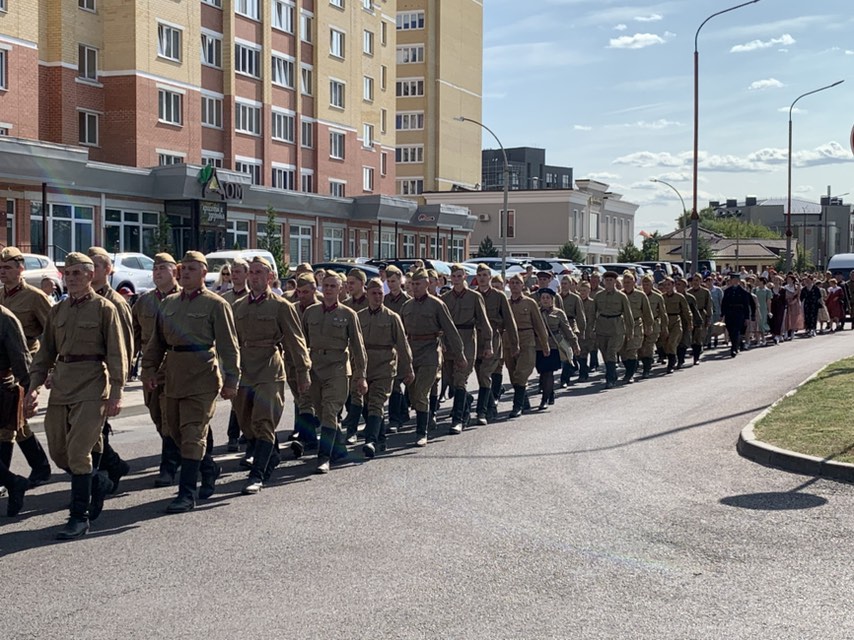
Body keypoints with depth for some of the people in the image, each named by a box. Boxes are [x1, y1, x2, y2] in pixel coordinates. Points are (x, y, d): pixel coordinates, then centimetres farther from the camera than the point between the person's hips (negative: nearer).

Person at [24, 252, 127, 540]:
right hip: (61, 387, 6)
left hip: (91, 388, -6)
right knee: (58, 452, 9)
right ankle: (98, 482, 34)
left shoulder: (104, 308, -3)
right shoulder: (57, 311, 13)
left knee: (78, 452, -9)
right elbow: (45, 353, 16)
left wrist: (116, 393, -12)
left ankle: (80, 517, 1)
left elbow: (116, 354, -6)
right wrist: (34, 386, 5)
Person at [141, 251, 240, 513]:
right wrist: (149, 369, 9)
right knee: (176, 429, 13)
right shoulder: (169, 302, 13)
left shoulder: (216, 304, -4)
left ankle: (187, 494, -4)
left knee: (193, 434, -8)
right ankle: (209, 469, 35)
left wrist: (231, 380, -10)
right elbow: (157, 340, 18)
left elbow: (228, 345, -6)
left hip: (202, 376, -6)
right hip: (174, 374, 6)